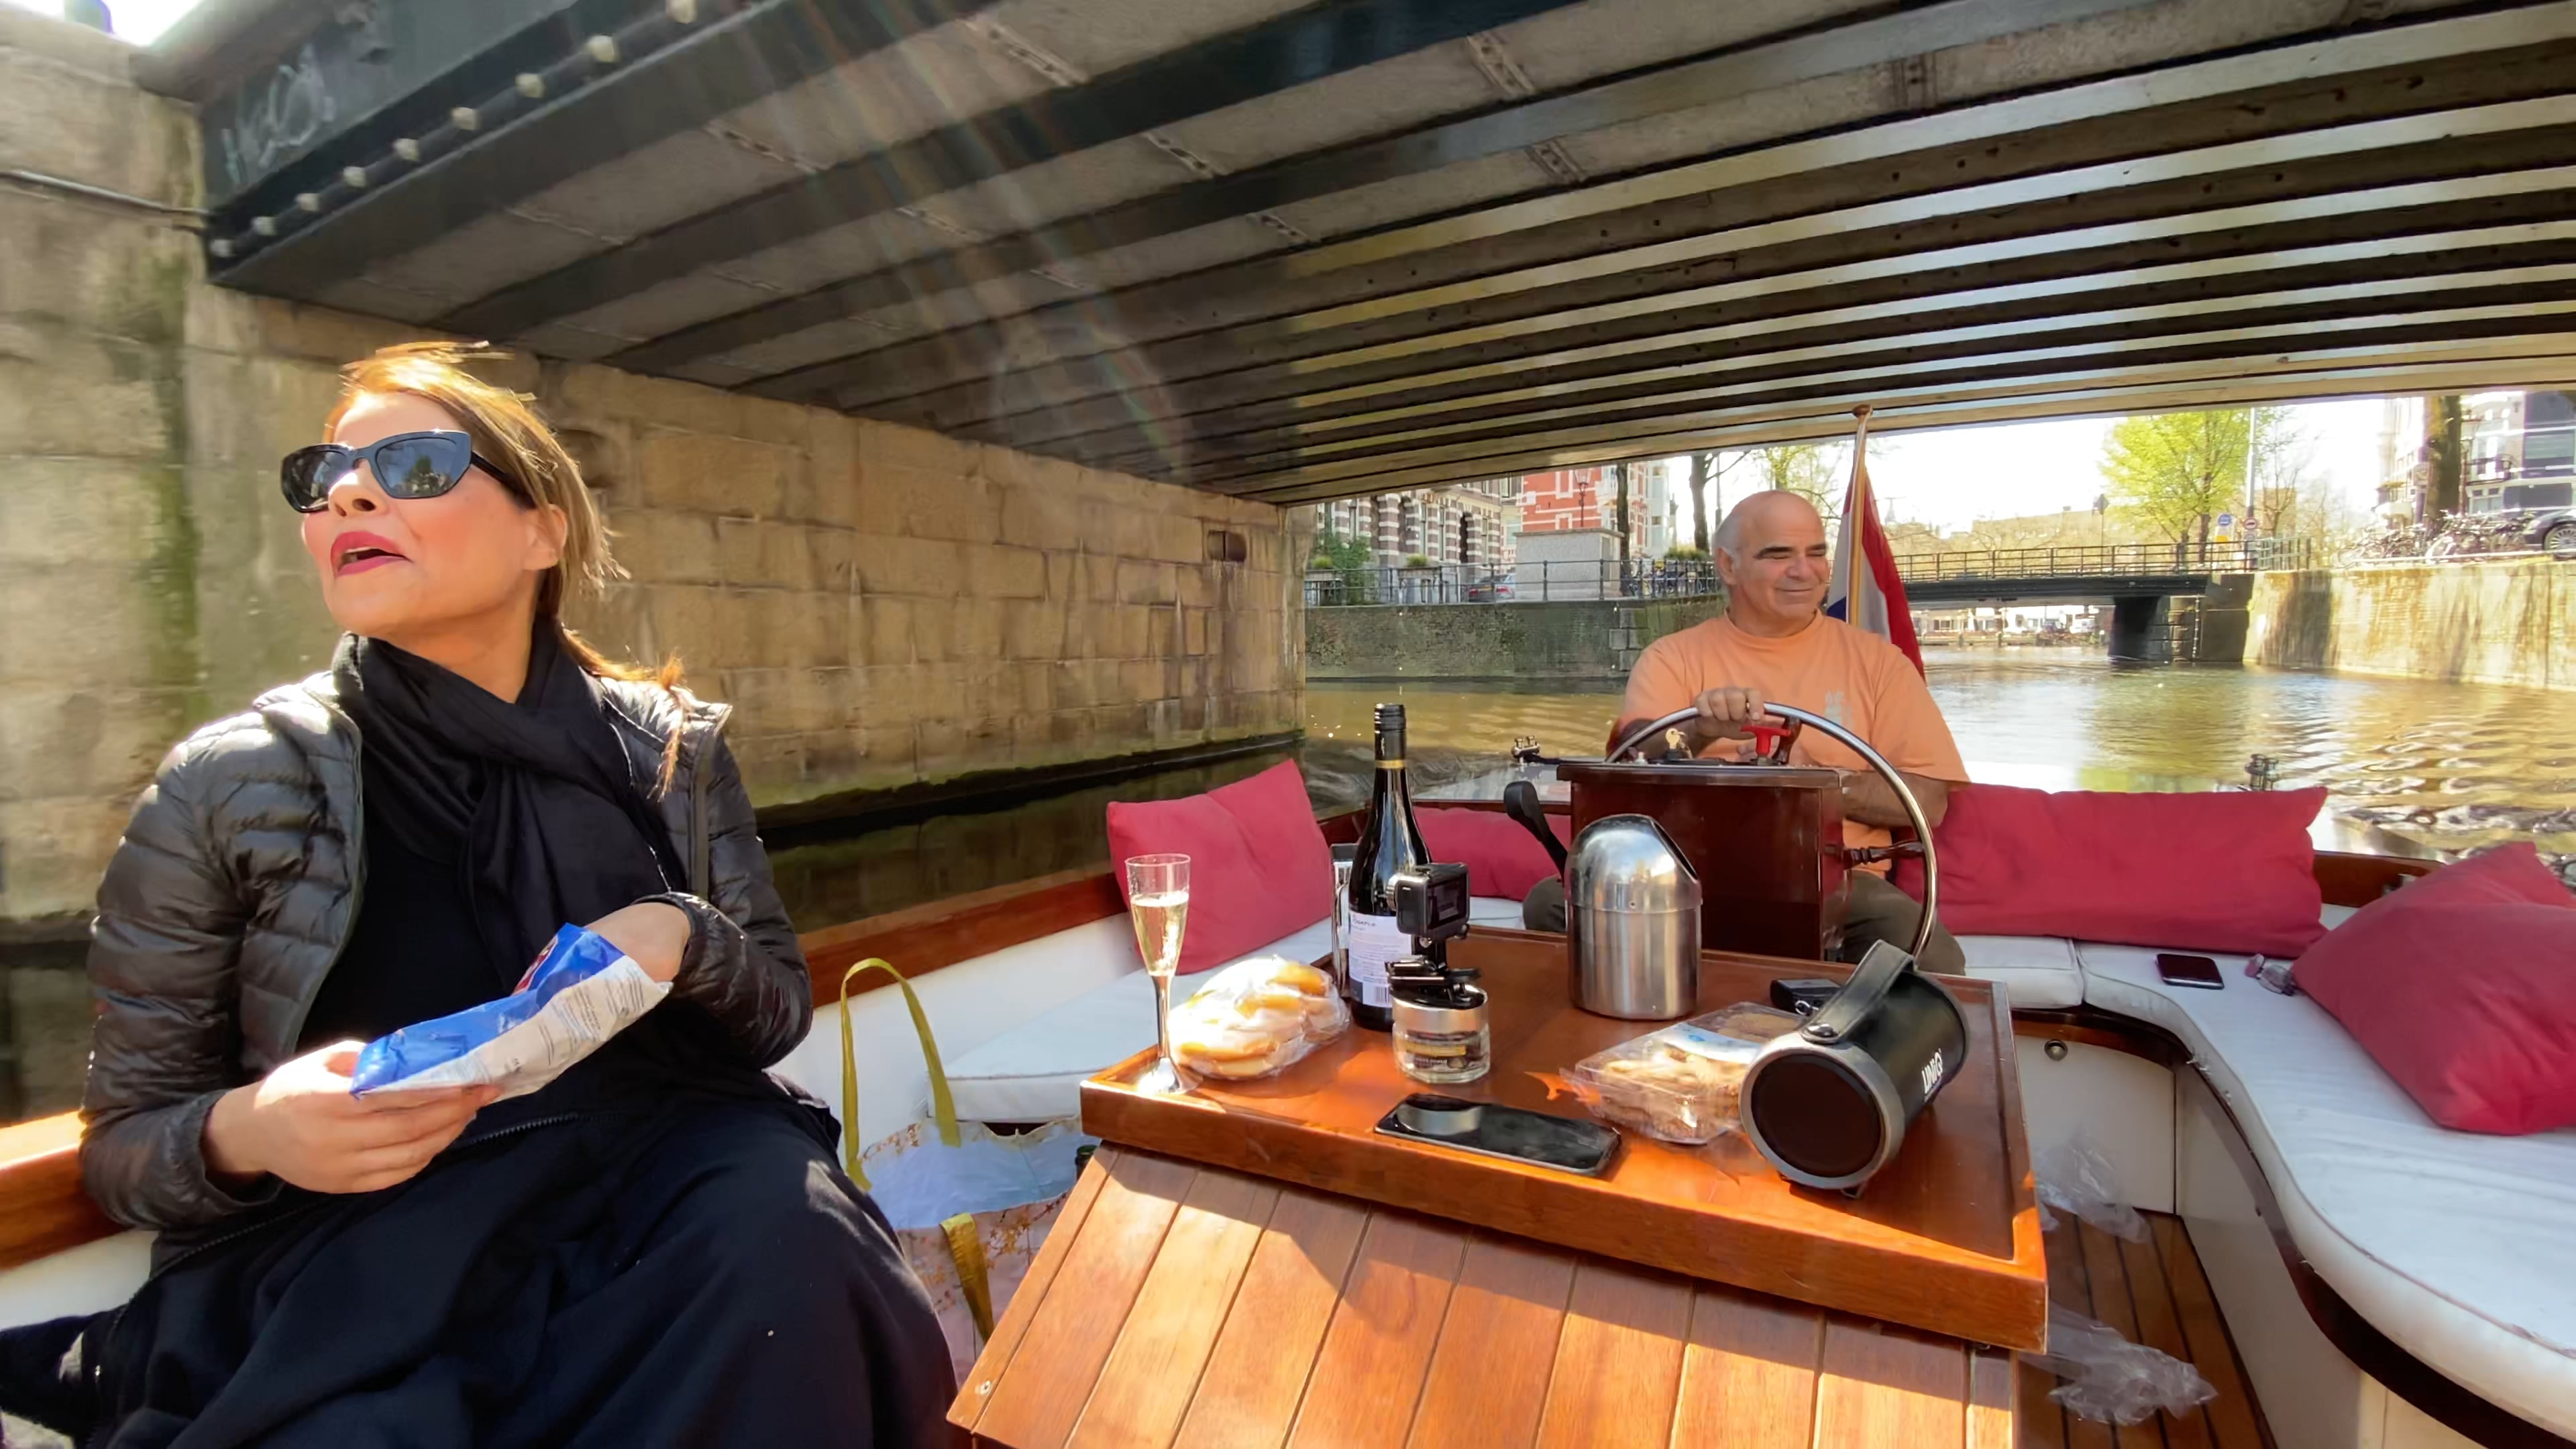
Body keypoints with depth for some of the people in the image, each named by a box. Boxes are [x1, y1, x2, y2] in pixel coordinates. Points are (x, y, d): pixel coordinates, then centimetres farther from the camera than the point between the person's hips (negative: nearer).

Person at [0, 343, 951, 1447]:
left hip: (653, 1180, 2)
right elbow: (121, 1143, 5)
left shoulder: (672, 748, 1)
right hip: (358, 1238, -1)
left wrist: (683, 938, -16)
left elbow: (782, 1009, 6)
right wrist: (243, 1132, -19)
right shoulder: (226, 789, -2)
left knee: (790, 1231, -29)